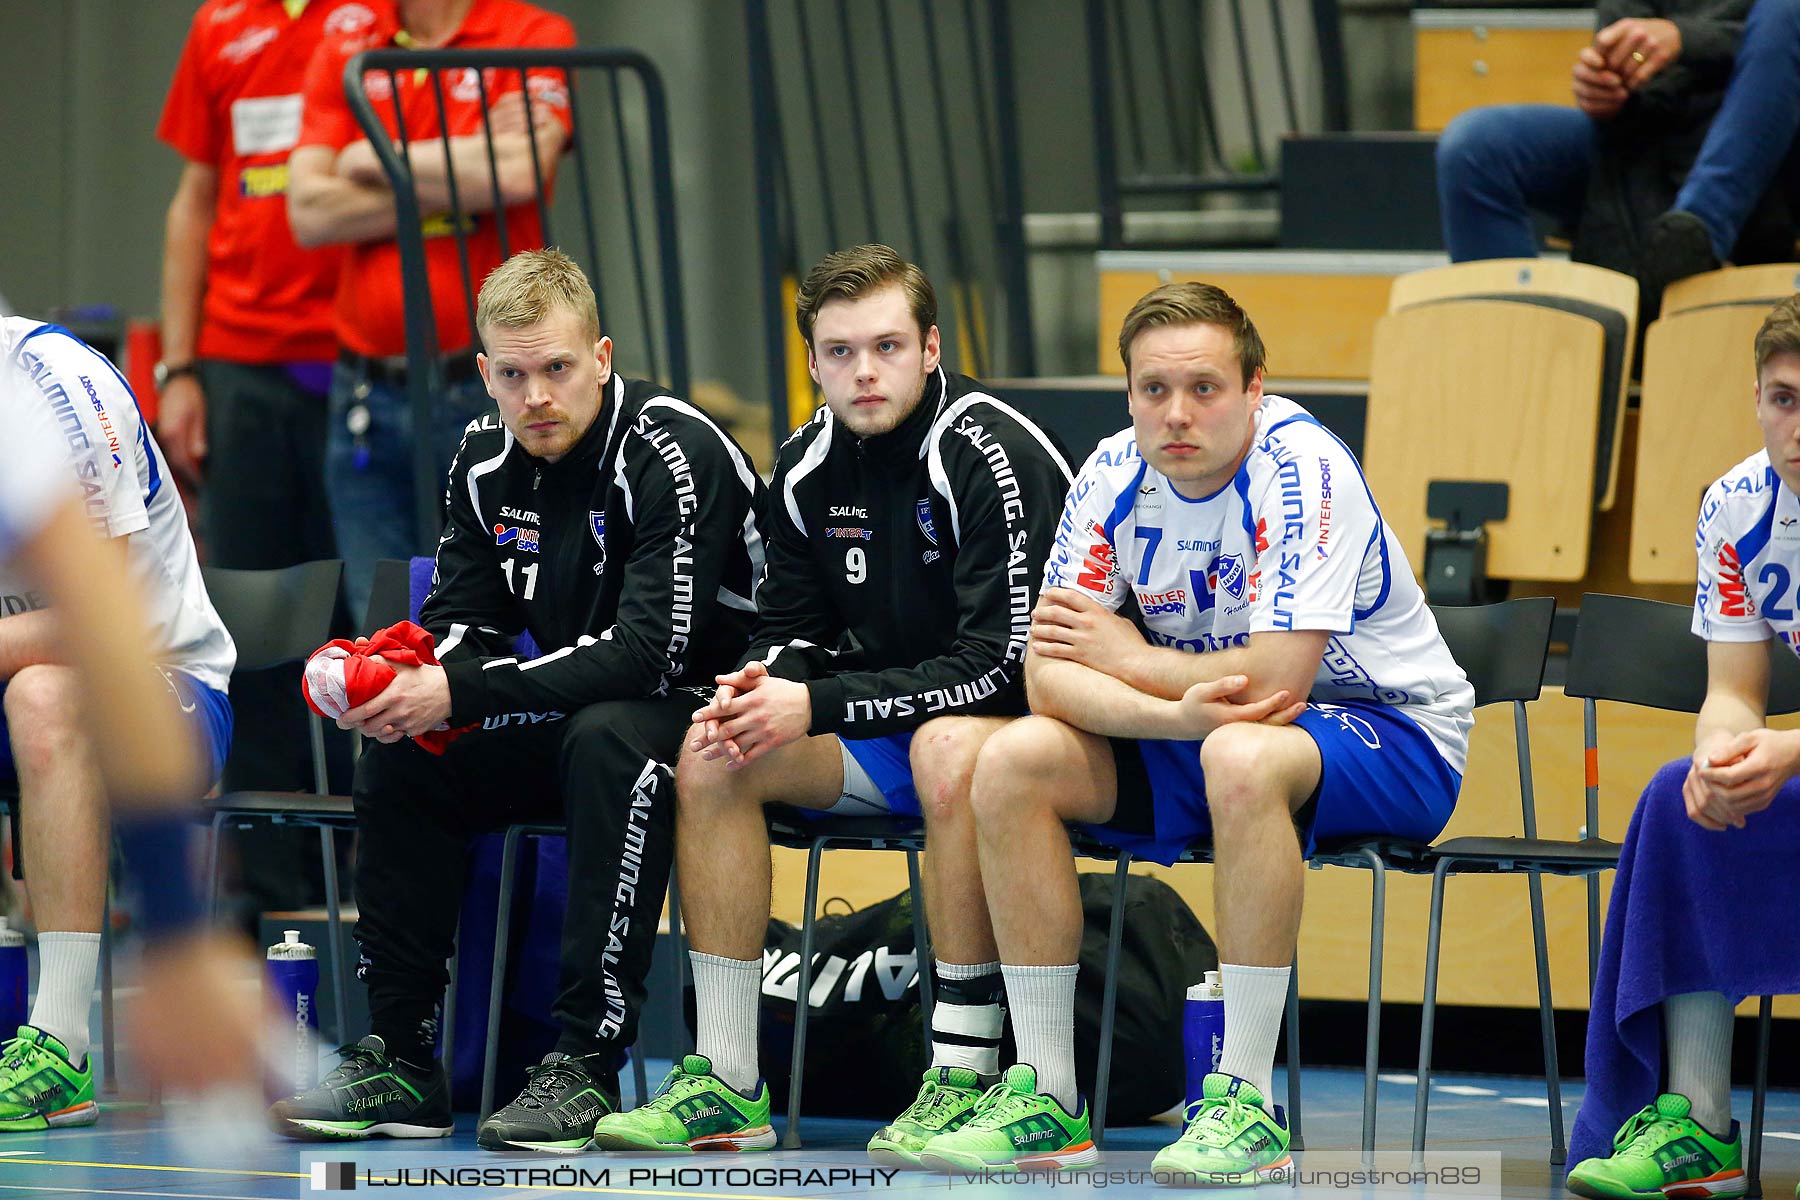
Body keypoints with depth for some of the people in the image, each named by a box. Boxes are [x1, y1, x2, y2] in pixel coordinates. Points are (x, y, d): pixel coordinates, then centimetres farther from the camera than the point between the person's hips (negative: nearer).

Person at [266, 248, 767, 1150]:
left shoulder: (673, 454, -22)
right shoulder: (487, 459, 1)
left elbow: (653, 648, -30)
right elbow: (460, 621, 4)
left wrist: (459, 692, -32)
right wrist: (404, 681, -23)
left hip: (703, 711, -7)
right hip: (564, 719, 7)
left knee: (609, 737, -37)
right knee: (398, 754, -11)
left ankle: (586, 1061, -36)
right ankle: (400, 1059, -8)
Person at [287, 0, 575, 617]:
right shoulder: (343, 56, 12)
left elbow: (519, 171, -17)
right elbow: (310, 211, -1)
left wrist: (372, 160, -3)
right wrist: (458, 182, -8)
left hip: (489, 392, -4)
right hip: (366, 398, 4)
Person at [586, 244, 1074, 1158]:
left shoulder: (994, 458, -20)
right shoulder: (809, 467, 2)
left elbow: (1003, 663, -25)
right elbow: (794, 626, 13)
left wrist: (818, 706, -25)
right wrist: (760, 685, -13)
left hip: (1018, 719, -7)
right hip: (883, 730, 7)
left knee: (948, 748, -39)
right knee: (711, 756, -11)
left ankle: (965, 1074, -34)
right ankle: (725, 1080, -11)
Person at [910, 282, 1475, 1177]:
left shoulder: (1300, 471, -25)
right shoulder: (1115, 475, -7)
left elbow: (1277, 678, -32)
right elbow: (1049, 674, -13)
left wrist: (1132, 660, -16)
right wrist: (1175, 710, -32)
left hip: (1394, 734, -6)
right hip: (1197, 733, 6)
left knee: (1239, 754, -38)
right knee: (1013, 762, -13)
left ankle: (1247, 1105, -33)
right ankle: (1046, 1099, -9)